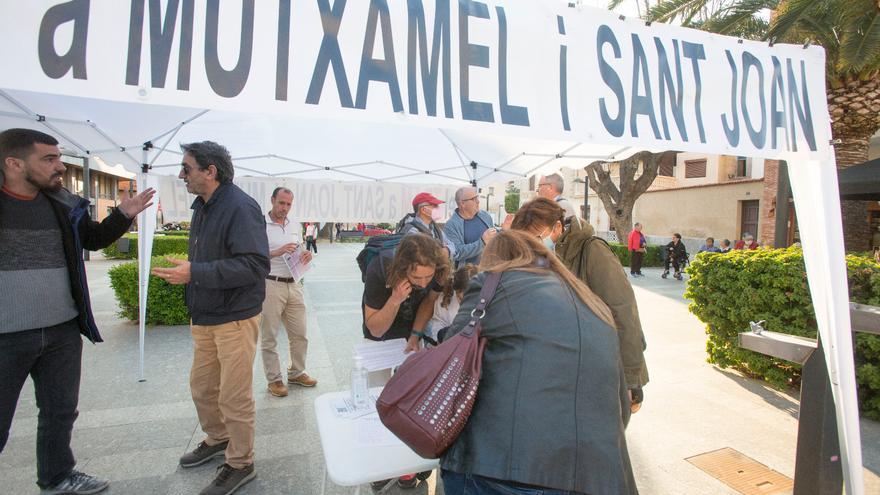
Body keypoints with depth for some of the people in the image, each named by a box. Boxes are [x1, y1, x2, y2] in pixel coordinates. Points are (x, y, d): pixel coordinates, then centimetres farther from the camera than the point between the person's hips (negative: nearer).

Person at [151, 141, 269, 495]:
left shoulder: (241, 208, -19)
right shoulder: (202, 206, 10)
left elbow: (254, 265, -27)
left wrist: (195, 273, -27)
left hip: (235, 319, -9)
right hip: (205, 318, 9)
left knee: (234, 398, 4)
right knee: (202, 387, 22)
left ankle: (240, 464, 24)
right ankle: (218, 440, 45)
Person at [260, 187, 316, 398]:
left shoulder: (296, 226, 12)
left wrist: (307, 255, -2)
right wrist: (277, 252, -23)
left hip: (294, 284, 6)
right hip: (271, 285, -5)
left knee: (299, 334, 12)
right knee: (269, 337, 6)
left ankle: (296, 373, 29)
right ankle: (274, 379, 20)